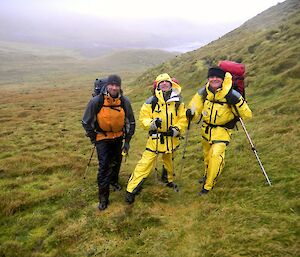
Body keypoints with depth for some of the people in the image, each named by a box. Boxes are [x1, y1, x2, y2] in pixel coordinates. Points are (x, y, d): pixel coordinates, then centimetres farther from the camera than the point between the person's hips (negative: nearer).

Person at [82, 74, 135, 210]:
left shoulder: (125, 101, -13)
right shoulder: (96, 101, -21)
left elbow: (131, 122, 0)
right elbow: (86, 122, -8)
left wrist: (127, 141, 0)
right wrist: (94, 140, -4)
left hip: (118, 137, 3)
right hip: (102, 138, -3)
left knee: (117, 162, 18)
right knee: (104, 166, -8)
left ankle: (114, 180, 48)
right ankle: (103, 198, 5)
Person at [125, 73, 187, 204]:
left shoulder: (178, 102, 2)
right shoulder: (151, 102, -7)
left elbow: (183, 119, 2)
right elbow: (143, 119, -6)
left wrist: (176, 129, -15)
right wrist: (152, 123, -26)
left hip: (171, 138, 3)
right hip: (155, 138, -3)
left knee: (169, 161, 24)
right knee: (145, 163, -7)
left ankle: (170, 181, 52)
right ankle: (131, 190, 2)